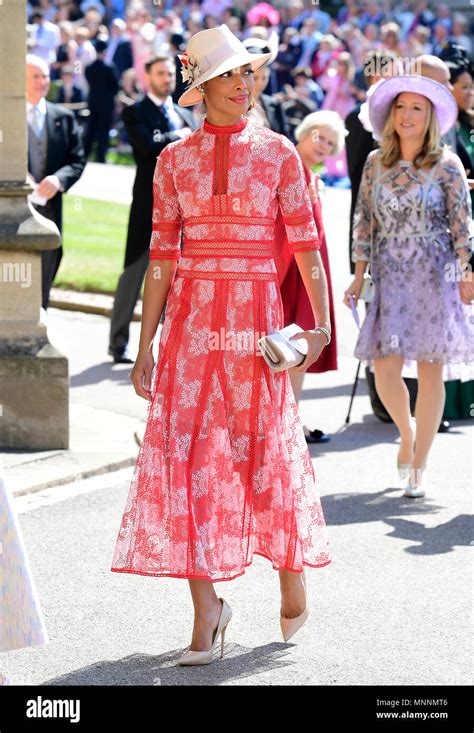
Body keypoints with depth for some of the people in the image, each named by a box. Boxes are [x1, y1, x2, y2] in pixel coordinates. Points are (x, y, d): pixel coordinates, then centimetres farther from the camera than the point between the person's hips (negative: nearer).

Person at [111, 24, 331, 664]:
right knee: (185, 452, -5)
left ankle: (294, 578, 27)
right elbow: (162, 256, 7)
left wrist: (321, 323, -11)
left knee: (269, 448, 5)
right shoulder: (174, 160, 6)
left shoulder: (277, 152, 3)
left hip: (256, 315, -1)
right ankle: (206, 607, 1)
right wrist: (145, 347, 4)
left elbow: (305, 244, 0)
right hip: (192, 317, 1)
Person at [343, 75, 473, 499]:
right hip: (391, 277, 2)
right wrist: (359, 275, 5)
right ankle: (406, 433, 23)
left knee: (430, 372, 0)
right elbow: (365, 222, 10)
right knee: (385, 370, -8)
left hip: (435, 277, -2)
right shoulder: (376, 163, 6)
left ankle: (419, 465, 10)